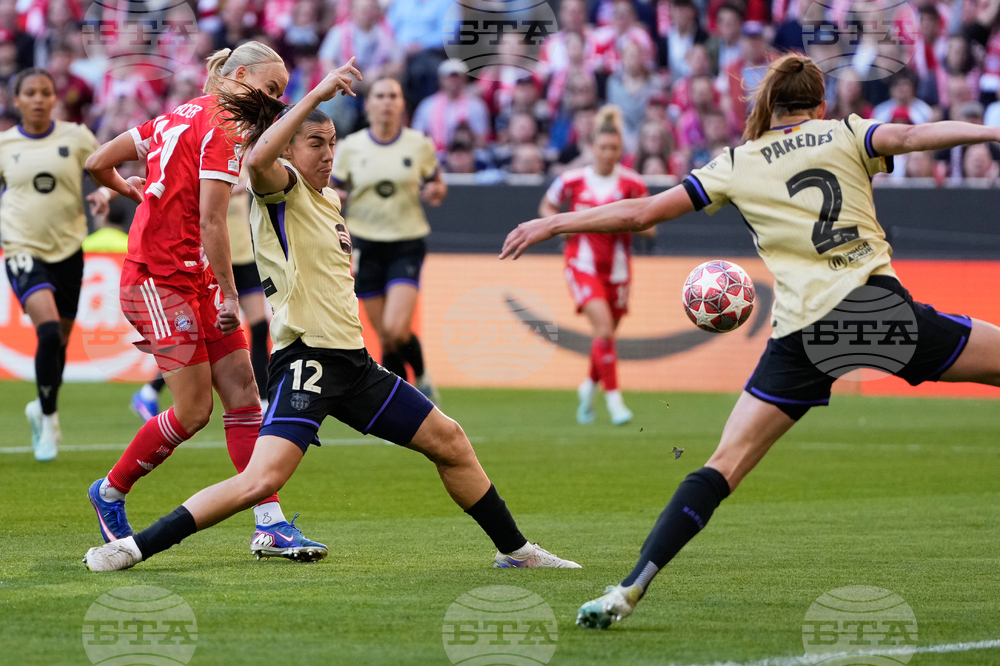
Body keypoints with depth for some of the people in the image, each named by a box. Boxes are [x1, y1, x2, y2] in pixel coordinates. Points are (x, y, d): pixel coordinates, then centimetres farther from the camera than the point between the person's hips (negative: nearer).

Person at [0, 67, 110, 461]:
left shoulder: (75, 137, -1)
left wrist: (103, 194, -11)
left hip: (68, 249, 2)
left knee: (60, 341, 11)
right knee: (49, 330, -22)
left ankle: (42, 408, 37)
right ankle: (49, 419, -8)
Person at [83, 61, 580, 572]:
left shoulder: (329, 200, 18)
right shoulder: (282, 190, -7)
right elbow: (259, 159, -34)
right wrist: (315, 95, -32)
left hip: (352, 358, 9)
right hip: (305, 358, -9)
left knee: (450, 443, 14)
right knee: (263, 479, -24)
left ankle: (513, 548, 29)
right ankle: (133, 548, -20)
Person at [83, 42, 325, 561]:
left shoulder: (180, 116, 15)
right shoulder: (223, 128, -12)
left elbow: (98, 163, 15)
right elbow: (211, 222, -19)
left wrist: (132, 192, 35)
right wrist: (229, 295, -15)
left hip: (194, 282, 10)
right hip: (160, 280, -10)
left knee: (242, 392, 0)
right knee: (194, 410, -6)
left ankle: (269, 524, -4)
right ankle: (110, 493, 14)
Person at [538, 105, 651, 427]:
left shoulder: (632, 183, -3)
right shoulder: (572, 180, -4)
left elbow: (649, 228, 1)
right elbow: (546, 207, 13)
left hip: (617, 268, 2)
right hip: (582, 264, -2)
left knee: (606, 335, 12)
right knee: (604, 328, -20)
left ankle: (590, 387, 41)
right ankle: (614, 400, -17)